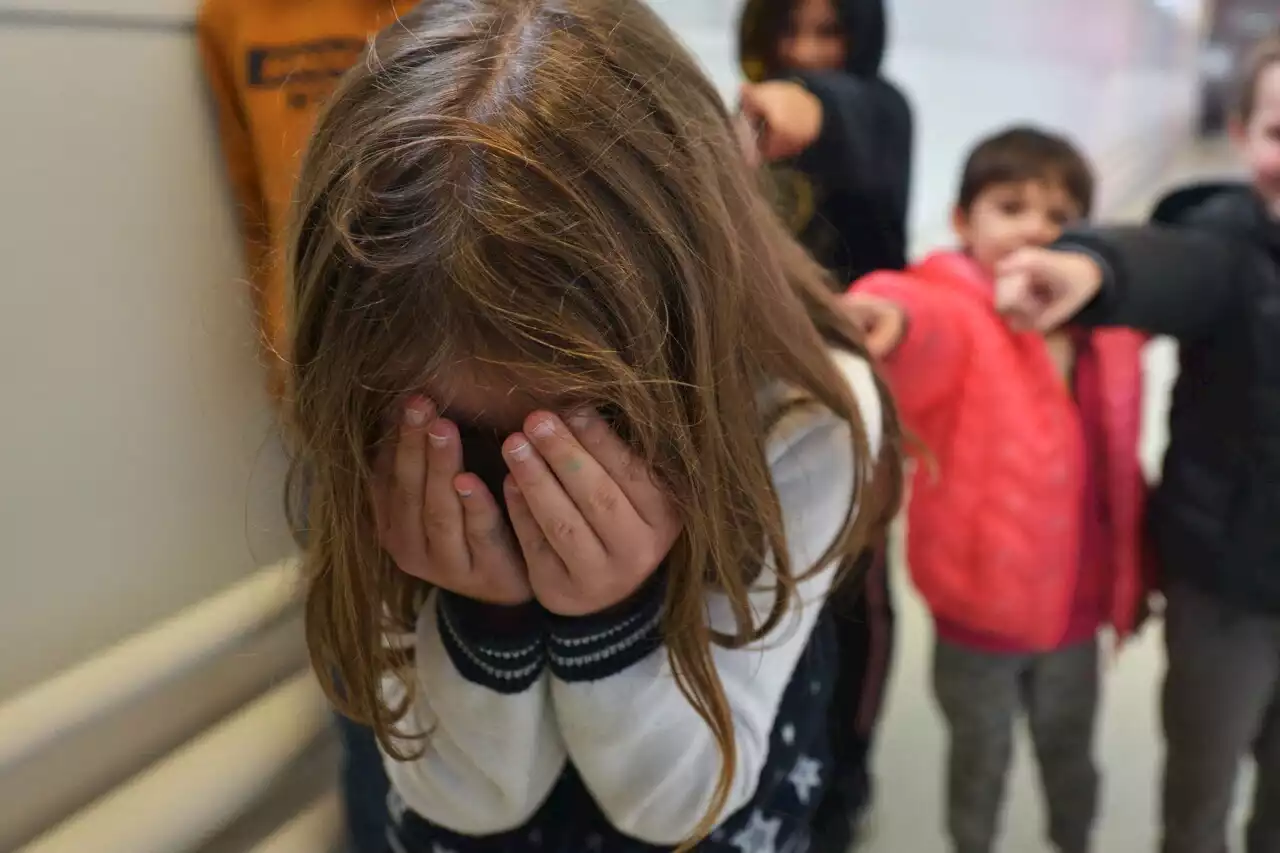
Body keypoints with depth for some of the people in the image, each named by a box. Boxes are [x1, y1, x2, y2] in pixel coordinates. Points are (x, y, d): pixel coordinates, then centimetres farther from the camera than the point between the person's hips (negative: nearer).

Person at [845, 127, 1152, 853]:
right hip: (980, 605, -4)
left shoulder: (1108, 332, -1)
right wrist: (892, 315, -62)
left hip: (1076, 604, 4)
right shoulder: (957, 314, -18)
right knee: (981, 758, 18)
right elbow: (928, 326, -42)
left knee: (1070, 755, 26)